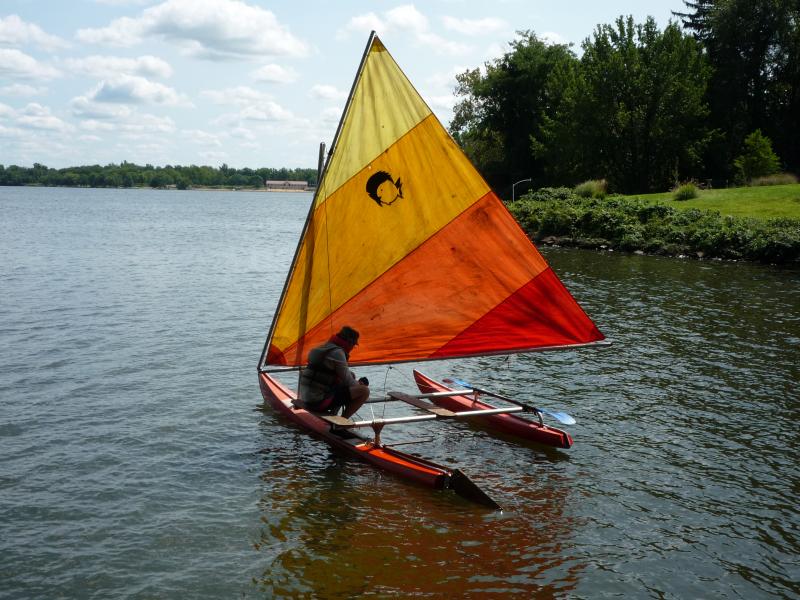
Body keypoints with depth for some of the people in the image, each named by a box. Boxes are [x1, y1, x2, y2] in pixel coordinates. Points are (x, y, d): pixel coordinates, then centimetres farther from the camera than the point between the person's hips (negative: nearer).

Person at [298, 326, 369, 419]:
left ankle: (332, 415, 17)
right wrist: (359, 385, 11)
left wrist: (351, 374, 12)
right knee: (364, 391, -11)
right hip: (319, 401, -10)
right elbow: (348, 381, -9)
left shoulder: (324, 348, 15)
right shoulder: (337, 353, -14)